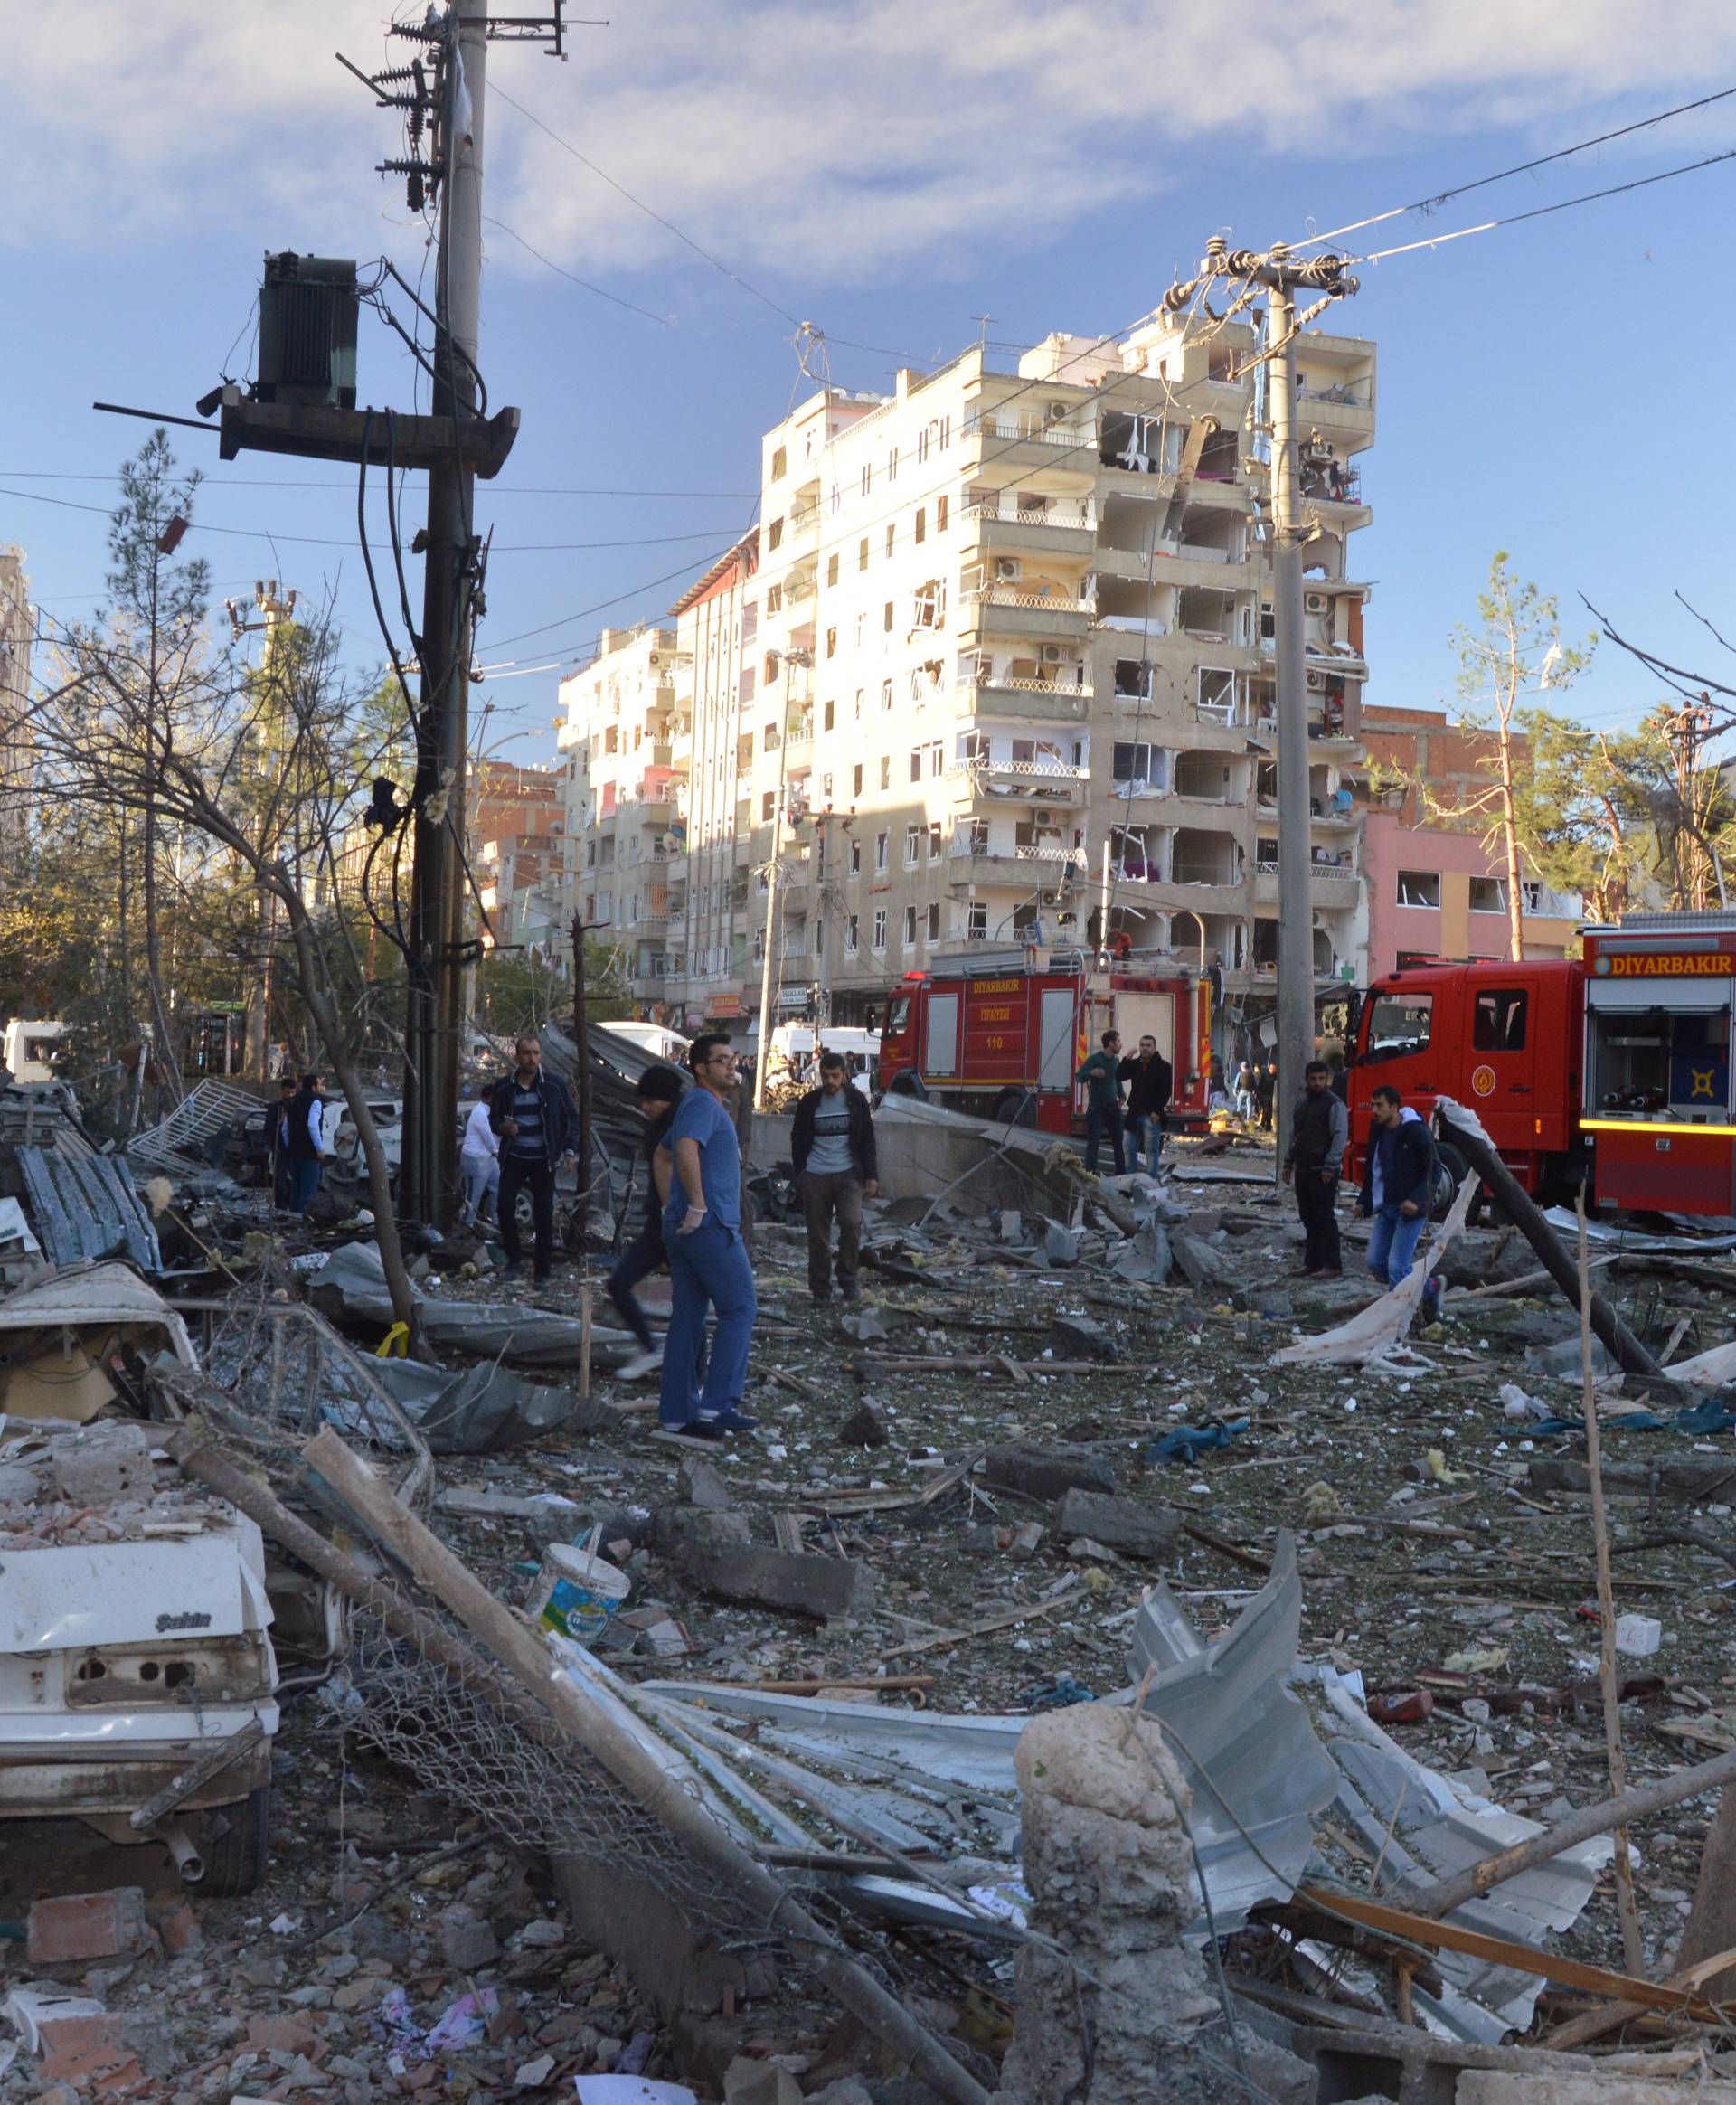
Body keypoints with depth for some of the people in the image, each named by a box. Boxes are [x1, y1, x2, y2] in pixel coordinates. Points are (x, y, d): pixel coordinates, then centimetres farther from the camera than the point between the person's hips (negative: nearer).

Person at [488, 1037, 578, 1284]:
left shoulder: (555, 1085, -1)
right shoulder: (504, 1087, 3)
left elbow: (571, 1118, 6)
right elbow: (493, 1117, 15)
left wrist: (568, 1150, -4)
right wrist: (503, 1127, -8)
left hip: (543, 1160, -1)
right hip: (513, 1158, 1)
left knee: (544, 1215, 1)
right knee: (505, 1205, -12)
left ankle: (543, 1271, 10)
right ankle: (515, 1258, 8)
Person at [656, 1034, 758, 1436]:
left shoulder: (699, 1104, 21)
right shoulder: (704, 1103, -11)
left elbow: (663, 1152, 34)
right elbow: (686, 1149, -30)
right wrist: (698, 1205, -26)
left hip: (682, 1227, 10)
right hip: (710, 1225, -10)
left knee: (687, 1317, 9)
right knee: (739, 1309, -5)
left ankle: (676, 1412, 11)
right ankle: (718, 1402, -7)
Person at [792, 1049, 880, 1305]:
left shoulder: (856, 1100, 4)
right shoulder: (809, 1103, 4)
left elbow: (867, 1140, 7)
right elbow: (797, 1139, 12)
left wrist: (871, 1175, 0)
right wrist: (800, 1174, 4)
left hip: (848, 1174, -1)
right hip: (815, 1177, 1)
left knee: (852, 1222, -20)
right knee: (818, 1235, 2)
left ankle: (847, 1278, -1)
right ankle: (820, 1289, 13)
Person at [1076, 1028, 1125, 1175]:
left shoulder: (1115, 1061, 10)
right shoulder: (1095, 1059, -11)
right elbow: (1078, 1077, -17)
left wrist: (1121, 1096, 9)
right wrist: (1091, 1073, -37)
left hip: (1113, 1106, 7)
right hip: (1097, 1107, -7)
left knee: (1119, 1141, 8)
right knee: (1093, 1142, -9)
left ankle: (1121, 1173, 16)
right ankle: (1090, 1172, -7)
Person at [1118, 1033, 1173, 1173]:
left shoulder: (1163, 1066, -3)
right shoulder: (1134, 1064, 12)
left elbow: (1166, 1091, -9)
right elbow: (1118, 1076, 4)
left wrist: (1157, 1111, -16)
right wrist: (1127, 1059, -6)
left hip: (1153, 1116, -6)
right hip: (1135, 1114, 6)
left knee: (1152, 1151, -2)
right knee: (1130, 1148, 8)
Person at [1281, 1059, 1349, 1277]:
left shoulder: (1334, 1104, -7)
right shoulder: (1302, 1105, 17)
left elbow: (1340, 1137, -14)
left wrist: (1330, 1166, -20)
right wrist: (1289, 1163, 19)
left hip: (1323, 1172, -8)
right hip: (1303, 1169, 8)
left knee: (1324, 1217, -7)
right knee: (1308, 1218, 10)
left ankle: (1332, 1266, -4)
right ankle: (1312, 1263, 17)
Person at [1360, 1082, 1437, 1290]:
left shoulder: (1416, 1132, -14)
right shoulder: (1377, 1130, 8)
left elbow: (1431, 1170, -13)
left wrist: (1417, 1200, -25)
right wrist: (1365, 1200, 15)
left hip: (1409, 1209, -8)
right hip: (1385, 1209, 8)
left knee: (1397, 1266, -12)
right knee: (1375, 1262, 9)